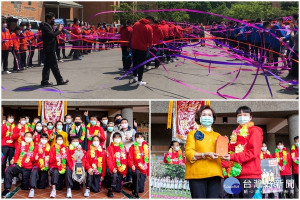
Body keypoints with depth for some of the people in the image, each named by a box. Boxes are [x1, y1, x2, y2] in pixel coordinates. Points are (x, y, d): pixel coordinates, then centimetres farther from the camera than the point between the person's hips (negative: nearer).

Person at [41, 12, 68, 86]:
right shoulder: (45, 27, -16)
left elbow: (52, 35, 16)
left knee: (47, 66, 11)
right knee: (54, 66, -3)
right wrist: (59, 30, -14)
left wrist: (58, 29, 4)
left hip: (49, 50, 10)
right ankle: (60, 80, 3)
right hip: (49, 50, -10)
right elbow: (52, 35, -27)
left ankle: (44, 81, 14)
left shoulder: (48, 26, 17)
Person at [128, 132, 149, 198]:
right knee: (137, 173, -40)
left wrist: (148, 171, 8)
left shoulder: (146, 147, 6)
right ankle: (135, 192, -24)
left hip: (144, 169, 3)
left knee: (141, 190, 2)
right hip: (136, 168, -3)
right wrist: (132, 165, -23)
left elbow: (149, 159, 10)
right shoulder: (132, 147, -1)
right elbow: (130, 159, -3)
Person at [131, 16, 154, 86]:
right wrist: (149, 45, 12)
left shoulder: (136, 24, 4)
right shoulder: (149, 28, -12)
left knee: (135, 62, 19)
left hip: (134, 46, 5)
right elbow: (150, 39, -8)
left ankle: (135, 76, 31)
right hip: (143, 48, -5)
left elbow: (132, 34, 13)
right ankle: (139, 81, 7)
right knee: (141, 64, 3)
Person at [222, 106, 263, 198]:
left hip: (250, 175, -7)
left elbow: (253, 152, -13)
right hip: (237, 174, 8)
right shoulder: (236, 132, 21)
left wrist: (232, 157, -18)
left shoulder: (254, 131, -1)